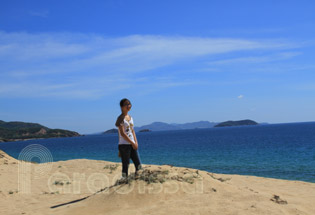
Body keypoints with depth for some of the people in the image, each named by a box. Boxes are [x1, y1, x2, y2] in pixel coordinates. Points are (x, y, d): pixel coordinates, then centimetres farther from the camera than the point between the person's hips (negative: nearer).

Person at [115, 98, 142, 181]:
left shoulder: (130, 117, 14)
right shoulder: (120, 118, -9)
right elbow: (122, 133, -14)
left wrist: (136, 142, 3)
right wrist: (132, 143, -14)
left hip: (132, 144, 7)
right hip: (124, 145, -7)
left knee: (138, 165, 5)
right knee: (125, 165, -2)